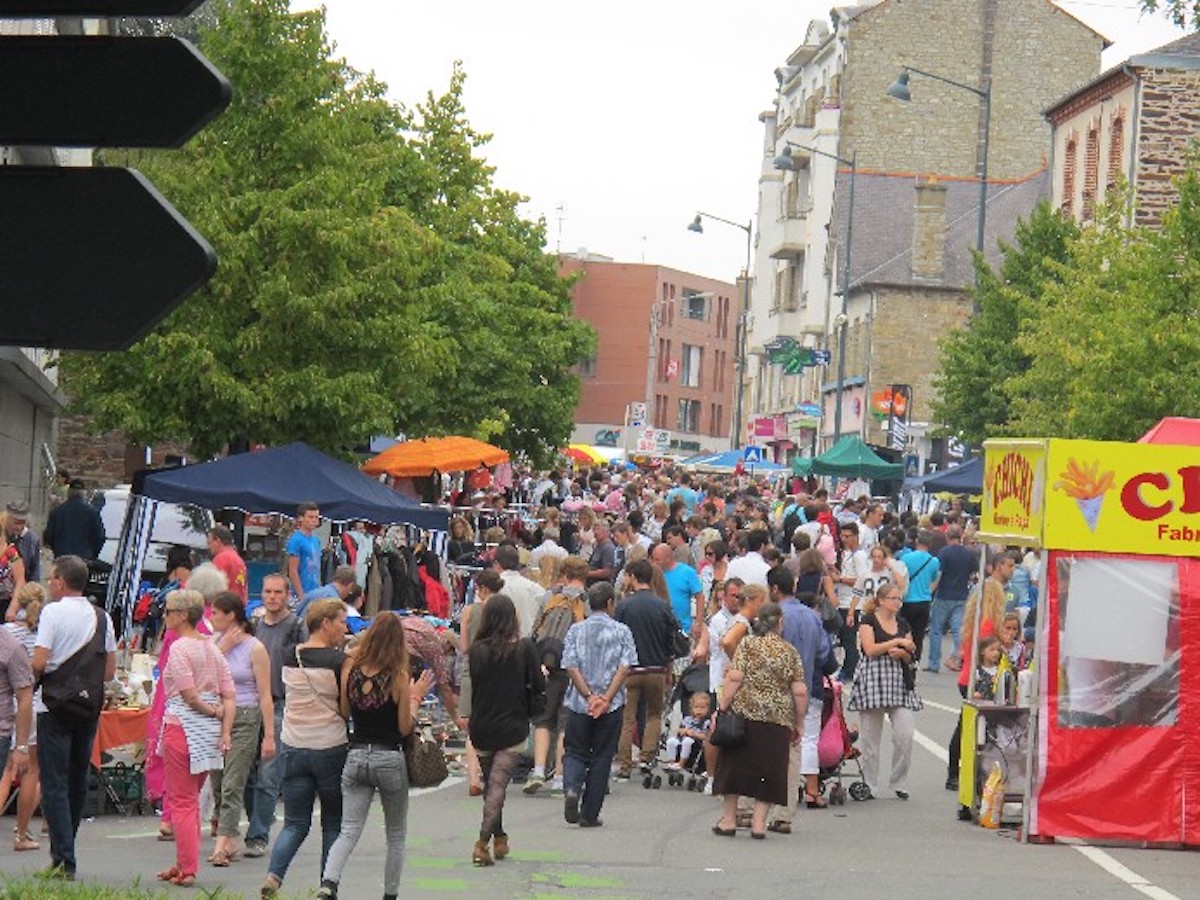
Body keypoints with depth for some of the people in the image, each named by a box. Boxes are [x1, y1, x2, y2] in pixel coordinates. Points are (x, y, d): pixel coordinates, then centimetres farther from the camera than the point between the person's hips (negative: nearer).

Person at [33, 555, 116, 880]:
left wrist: (34, 679, 3)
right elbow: (110, 669, 9)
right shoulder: (102, 617, 7)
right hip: (90, 707, 6)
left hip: (55, 707, -5)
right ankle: (63, 850, 23)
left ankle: (64, 860, -10)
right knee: (78, 782, 14)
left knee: (55, 784, -4)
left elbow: (39, 663, -16)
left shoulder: (53, 612, -10)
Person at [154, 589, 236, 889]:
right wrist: (225, 732, 1)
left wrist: (210, 711, 0)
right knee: (191, 799, 17)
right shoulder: (212, 648, 11)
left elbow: (188, 694, -17)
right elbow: (229, 696, 6)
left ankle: (187, 870, -1)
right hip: (210, 730, 7)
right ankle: (184, 864, 22)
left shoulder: (179, 647, -11)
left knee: (181, 801, -1)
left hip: (182, 726, -7)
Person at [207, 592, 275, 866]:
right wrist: (222, 648, -7)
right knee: (217, 784, 7)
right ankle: (230, 841, 16)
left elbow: (265, 695, -6)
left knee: (232, 785, -11)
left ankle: (223, 843, -17)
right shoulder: (213, 641, 11)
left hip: (244, 718, -6)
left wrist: (269, 735, -10)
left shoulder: (255, 648, -5)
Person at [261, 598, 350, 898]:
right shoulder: (338, 661, -13)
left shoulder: (291, 658, 4)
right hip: (331, 748, -4)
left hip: (293, 748, 4)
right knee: (333, 825, 9)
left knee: (295, 823, 9)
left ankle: (273, 874, -13)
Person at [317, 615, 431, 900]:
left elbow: (344, 713, 8)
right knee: (396, 836, 15)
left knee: (349, 831, 0)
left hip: (356, 757, 2)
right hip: (390, 759, -2)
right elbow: (405, 728, -7)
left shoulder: (350, 669, -3)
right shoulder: (398, 677, -11)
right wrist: (415, 697, 5)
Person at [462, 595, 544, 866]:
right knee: (498, 785, -5)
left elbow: (472, 685, 5)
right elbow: (539, 686, -7)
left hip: (481, 727, 3)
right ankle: (483, 842, -18)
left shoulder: (477, 650, -3)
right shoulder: (524, 648, -10)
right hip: (512, 728, -3)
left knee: (490, 784, 19)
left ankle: (499, 839, 30)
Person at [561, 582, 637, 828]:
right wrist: (606, 698, -12)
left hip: (579, 704, 1)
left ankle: (571, 788, -17)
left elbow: (570, 666, -5)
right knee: (601, 757, 8)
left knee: (575, 752, 13)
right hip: (612, 706, -1)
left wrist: (589, 696, -9)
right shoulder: (621, 631, 0)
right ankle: (589, 814, 8)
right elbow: (625, 667, -10)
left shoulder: (575, 631, 4)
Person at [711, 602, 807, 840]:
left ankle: (728, 820, 11)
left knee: (735, 765, 8)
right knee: (767, 770, 7)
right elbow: (800, 692, 4)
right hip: (777, 721, 1)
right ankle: (759, 822, 2)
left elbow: (734, 678, -9)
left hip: (744, 713, -1)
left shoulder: (747, 645, 1)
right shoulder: (790, 652, 7)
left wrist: (722, 708, -6)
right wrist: (798, 724, 13)